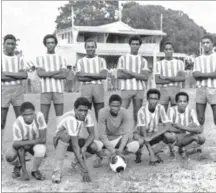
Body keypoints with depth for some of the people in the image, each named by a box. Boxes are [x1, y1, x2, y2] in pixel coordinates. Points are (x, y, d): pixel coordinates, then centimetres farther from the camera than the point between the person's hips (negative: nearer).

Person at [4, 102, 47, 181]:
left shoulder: (39, 116, -29)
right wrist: (24, 172, -25)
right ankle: (18, 166, 9)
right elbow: (20, 150, -25)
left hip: (36, 143, 0)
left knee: (41, 150, -35)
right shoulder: (17, 124, -28)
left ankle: (35, 170, -5)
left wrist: (25, 143, -29)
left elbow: (43, 139, -23)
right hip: (22, 144, 0)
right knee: (9, 156, -29)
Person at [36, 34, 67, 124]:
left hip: (58, 90, 1)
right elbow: (40, 73, -7)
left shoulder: (61, 58, 11)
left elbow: (64, 75, -2)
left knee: (60, 116, 3)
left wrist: (48, 75, -10)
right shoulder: (40, 58, 9)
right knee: (44, 117, -2)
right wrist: (57, 71, -7)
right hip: (45, 90, -1)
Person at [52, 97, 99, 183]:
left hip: (75, 140, 5)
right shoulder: (70, 119, -34)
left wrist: (84, 147, -33)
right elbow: (75, 146, -38)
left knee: (94, 147, -22)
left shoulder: (87, 114, -15)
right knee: (66, 135, -40)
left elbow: (92, 134, -11)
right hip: (61, 141, -5)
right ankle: (57, 171, -38)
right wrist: (85, 170, -41)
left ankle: (77, 161, 10)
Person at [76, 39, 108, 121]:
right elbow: (80, 77, -3)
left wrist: (87, 74, -6)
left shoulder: (101, 60, 12)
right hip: (86, 87, -1)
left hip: (98, 87, 1)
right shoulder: (80, 61, 10)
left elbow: (104, 75, -3)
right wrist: (96, 76, -6)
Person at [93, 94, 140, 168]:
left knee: (135, 145, -28)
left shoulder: (124, 112, -18)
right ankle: (100, 157, 2)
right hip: (106, 139, -1)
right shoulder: (103, 112, -22)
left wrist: (120, 149, -32)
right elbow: (102, 134, -22)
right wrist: (111, 150, -32)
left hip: (119, 138, 2)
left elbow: (126, 133, -18)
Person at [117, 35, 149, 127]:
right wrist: (137, 75, -5)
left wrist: (129, 72, -9)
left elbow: (145, 77, -2)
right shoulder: (123, 58, 8)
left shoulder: (143, 60, 11)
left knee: (137, 113, 3)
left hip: (139, 89, 2)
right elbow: (119, 75, -3)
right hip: (126, 89, -1)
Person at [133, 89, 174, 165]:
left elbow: (168, 126, -22)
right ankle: (138, 154, 0)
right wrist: (151, 154, -32)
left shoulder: (160, 108, -15)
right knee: (140, 141, -37)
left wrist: (151, 137, -32)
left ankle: (155, 152, -2)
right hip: (142, 134, -2)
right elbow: (143, 131, -25)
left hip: (155, 134, 2)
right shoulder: (142, 111, -23)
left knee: (169, 136, -27)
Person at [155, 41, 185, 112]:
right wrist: (174, 79, -7)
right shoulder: (159, 64, 10)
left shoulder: (179, 63, 9)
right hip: (164, 90, 0)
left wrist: (166, 77, -9)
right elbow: (157, 81, -2)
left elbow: (182, 78, -5)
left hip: (176, 89, 0)